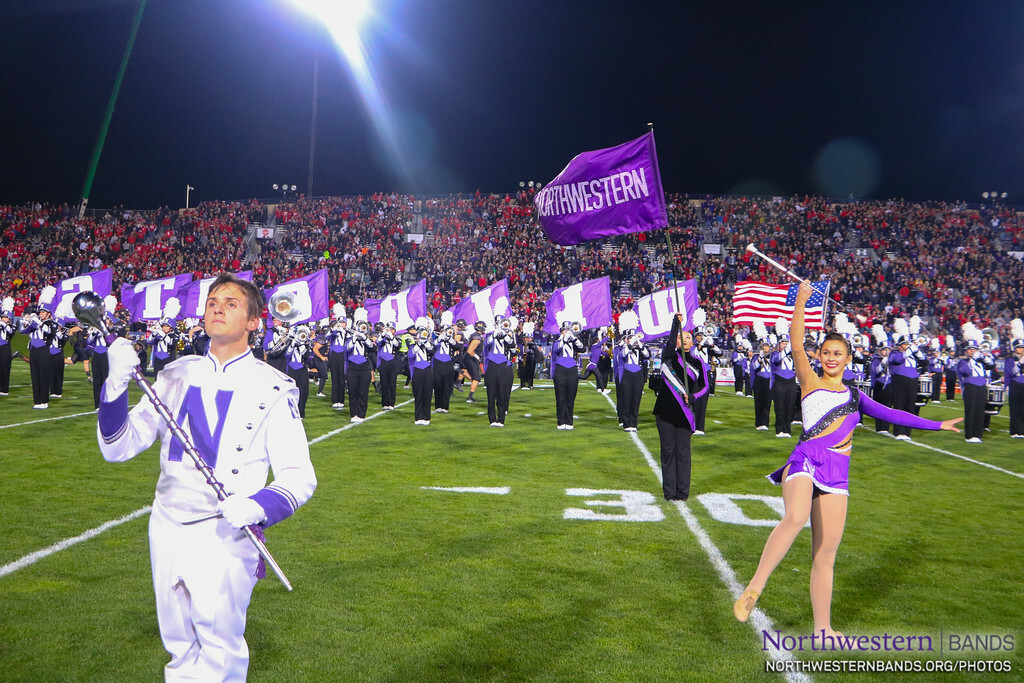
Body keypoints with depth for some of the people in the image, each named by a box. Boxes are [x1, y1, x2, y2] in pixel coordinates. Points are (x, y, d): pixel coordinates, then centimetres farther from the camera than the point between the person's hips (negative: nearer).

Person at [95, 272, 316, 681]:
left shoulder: (273, 388, -6)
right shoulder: (177, 375, 7)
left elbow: (300, 476, -7)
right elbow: (118, 448, 4)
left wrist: (258, 506, -26)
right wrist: (116, 385, -12)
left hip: (224, 535, -4)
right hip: (166, 529, 4)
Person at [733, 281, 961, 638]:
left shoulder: (854, 395, 23)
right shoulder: (810, 382, 11)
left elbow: (890, 414, 26)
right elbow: (796, 343, 3)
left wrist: (936, 425, 26)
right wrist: (801, 300, 2)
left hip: (837, 471, 4)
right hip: (806, 460, -4)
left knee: (825, 553, 3)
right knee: (795, 518, -33)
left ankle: (822, 628, 12)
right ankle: (754, 588, -28)